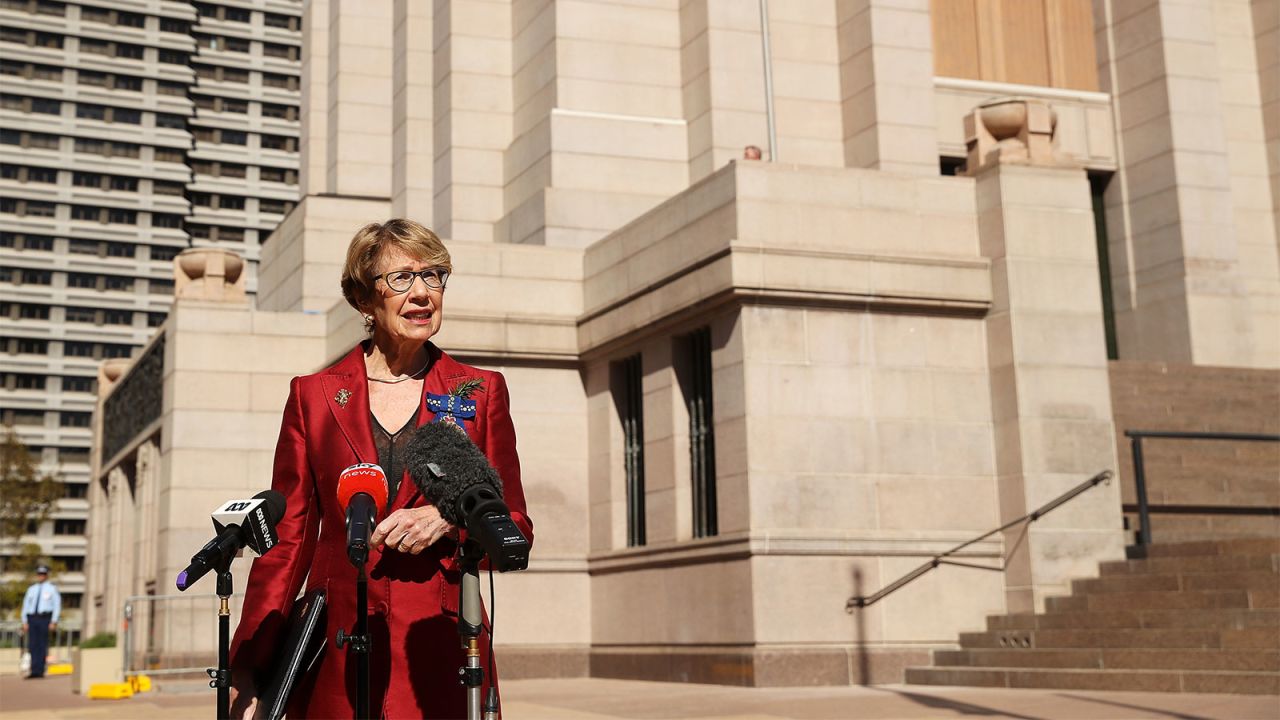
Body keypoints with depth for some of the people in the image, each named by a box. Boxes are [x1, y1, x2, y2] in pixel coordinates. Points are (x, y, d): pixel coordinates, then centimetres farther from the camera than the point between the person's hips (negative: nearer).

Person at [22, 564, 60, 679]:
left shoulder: (52, 588, 6)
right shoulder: (31, 589, 17)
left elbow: (57, 605, 0)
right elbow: (25, 605, 15)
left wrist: (54, 622, -9)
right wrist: (24, 622, 5)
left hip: (45, 618, -4)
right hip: (32, 618, 4)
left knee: (42, 645, -5)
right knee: (32, 645, -4)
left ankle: (40, 671, -3)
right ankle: (34, 671, -5)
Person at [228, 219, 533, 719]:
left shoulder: (481, 392, 7)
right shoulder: (312, 395, 8)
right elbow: (287, 539, 6)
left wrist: (448, 519, -13)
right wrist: (247, 669, -3)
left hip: (440, 657, 0)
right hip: (335, 656, 0)